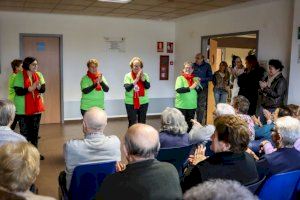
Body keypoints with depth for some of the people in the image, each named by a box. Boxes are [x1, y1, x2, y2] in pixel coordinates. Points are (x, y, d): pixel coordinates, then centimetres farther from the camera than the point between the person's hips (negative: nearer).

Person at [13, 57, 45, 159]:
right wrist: (31, 88, -27)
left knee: (35, 131, 13)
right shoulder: (19, 76, -9)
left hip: (36, 107, 5)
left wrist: (39, 87, -21)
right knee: (24, 132, 2)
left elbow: (43, 89, 0)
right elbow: (18, 91, -16)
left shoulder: (39, 75, 5)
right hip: (23, 109, -5)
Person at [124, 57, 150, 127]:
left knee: (142, 122, 11)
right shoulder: (128, 76, -5)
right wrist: (136, 80, -22)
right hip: (131, 103, -3)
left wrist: (142, 78, -20)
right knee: (132, 123, 2)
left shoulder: (145, 75, 3)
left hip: (143, 102, 3)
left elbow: (148, 86, -9)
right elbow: (127, 88, -17)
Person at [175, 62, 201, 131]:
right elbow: (178, 89, -19)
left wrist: (197, 86, -16)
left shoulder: (195, 79, 7)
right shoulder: (180, 78, -5)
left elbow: (200, 90, 4)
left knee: (190, 123, 13)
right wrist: (190, 88, -24)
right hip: (181, 105, -4)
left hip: (192, 105, 4)